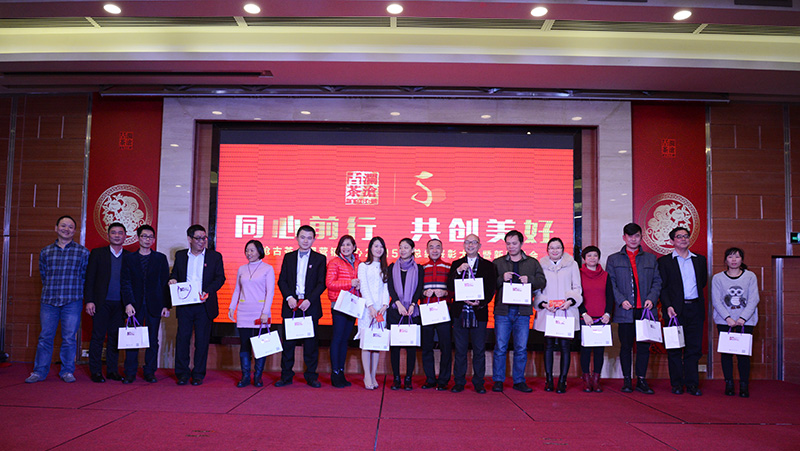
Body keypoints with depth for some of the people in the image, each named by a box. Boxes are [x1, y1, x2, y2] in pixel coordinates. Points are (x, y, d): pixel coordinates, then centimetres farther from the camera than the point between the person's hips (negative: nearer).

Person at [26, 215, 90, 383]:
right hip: (49, 301, 2)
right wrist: (51, 291, 12)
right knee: (45, 337, 5)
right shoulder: (45, 252, 10)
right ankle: (39, 371, 14)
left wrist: (73, 292, 7)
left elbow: (85, 277, 7)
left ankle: (67, 371, 12)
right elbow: (43, 275, 18)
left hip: (72, 302, -2)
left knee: (69, 338, 1)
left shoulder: (83, 253, 3)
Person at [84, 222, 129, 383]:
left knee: (115, 337, 7)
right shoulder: (97, 253, 5)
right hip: (102, 303, -2)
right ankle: (95, 371, 9)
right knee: (98, 336, 1)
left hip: (120, 304, 2)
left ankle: (112, 370, 16)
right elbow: (89, 279, 2)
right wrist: (89, 301, -7)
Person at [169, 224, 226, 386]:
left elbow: (220, 278, 0)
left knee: (202, 341, 3)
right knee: (182, 338, 2)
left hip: (204, 305, -1)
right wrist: (172, 280, -6)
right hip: (184, 305, 2)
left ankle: (198, 374, 13)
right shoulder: (180, 255, 12)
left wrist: (208, 291, -15)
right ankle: (182, 373, 13)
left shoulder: (215, 256, 5)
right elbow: (174, 274, 18)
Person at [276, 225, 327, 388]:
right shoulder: (288, 257, 11)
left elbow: (321, 283, -1)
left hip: (310, 306, -1)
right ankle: (286, 376, 14)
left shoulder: (320, 259, 5)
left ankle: (311, 376, 12)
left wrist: (309, 300, -13)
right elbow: (282, 280, 7)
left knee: (311, 342, 2)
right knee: (288, 342, 5)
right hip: (291, 304, 2)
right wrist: (289, 297, -9)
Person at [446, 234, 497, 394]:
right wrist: (458, 271, -14)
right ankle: (459, 382, 15)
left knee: (479, 349, 4)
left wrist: (481, 303, -14)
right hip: (460, 312, 1)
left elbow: (491, 289, 1)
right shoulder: (456, 265, 10)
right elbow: (450, 287, -1)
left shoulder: (488, 265, 6)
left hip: (479, 312, -1)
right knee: (460, 350, 6)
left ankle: (479, 383, 15)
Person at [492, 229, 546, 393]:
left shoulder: (532, 263, 11)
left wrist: (529, 280, -12)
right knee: (500, 347, 0)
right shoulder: (497, 262, 9)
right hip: (503, 310, -1)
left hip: (523, 311, 1)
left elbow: (542, 281, 5)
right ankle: (498, 380, 10)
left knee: (521, 348, 4)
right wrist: (501, 278, -14)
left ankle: (519, 381, 15)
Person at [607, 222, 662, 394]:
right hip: (625, 311, -1)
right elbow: (611, 284, 3)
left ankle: (641, 380, 13)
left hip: (645, 310, 2)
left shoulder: (651, 259, 15)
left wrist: (652, 298, -6)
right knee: (626, 346, 4)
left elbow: (657, 282, 11)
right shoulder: (613, 259, 9)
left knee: (644, 346, 3)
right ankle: (626, 380, 13)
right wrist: (621, 300, -11)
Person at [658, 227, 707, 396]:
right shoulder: (664, 261, 3)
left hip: (695, 309, 3)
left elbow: (703, 282, 19)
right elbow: (662, 287, -3)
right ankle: (677, 384, 10)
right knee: (674, 349, 2)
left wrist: (697, 299, 9)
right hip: (675, 309, -3)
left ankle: (692, 383, 12)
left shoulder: (700, 259, 13)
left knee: (694, 348, 5)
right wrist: (668, 306, -13)